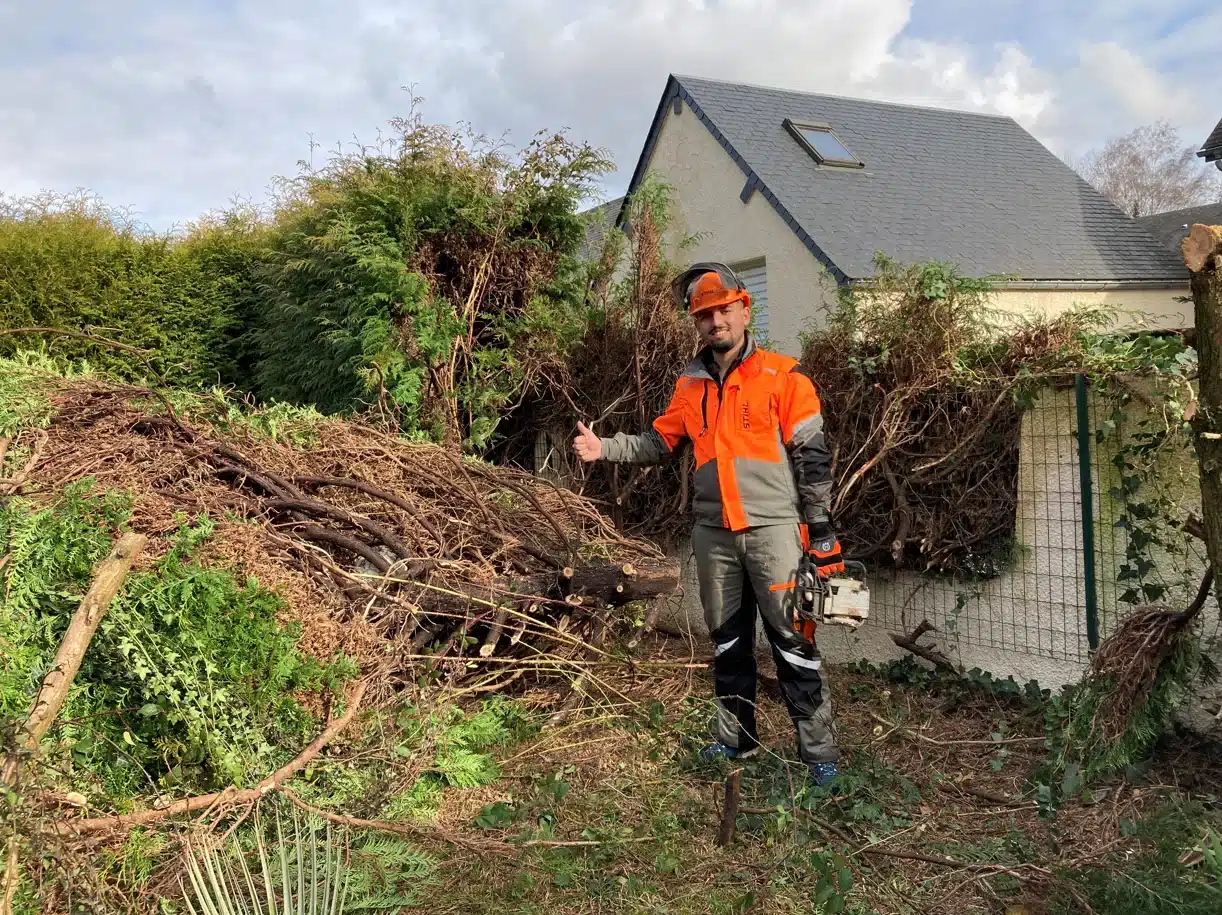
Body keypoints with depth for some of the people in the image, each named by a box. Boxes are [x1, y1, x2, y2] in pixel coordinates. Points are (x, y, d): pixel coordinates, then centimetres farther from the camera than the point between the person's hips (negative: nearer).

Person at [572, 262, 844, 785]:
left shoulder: (782, 377, -5)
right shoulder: (690, 386, 11)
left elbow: (812, 458, -5)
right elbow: (658, 443, 15)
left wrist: (821, 530, -7)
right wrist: (605, 448, 0)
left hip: (773, 528, -5)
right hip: (713, 533, 5)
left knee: (792, 641, -4)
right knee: (727, 642, 14)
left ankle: (818, 750, 7)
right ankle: (734, 738, 27)